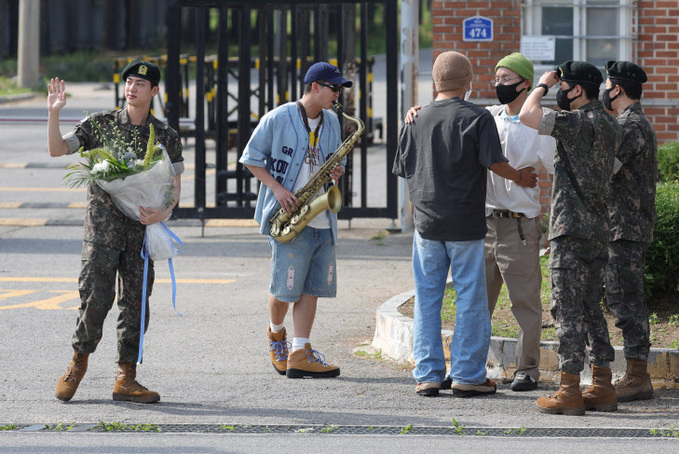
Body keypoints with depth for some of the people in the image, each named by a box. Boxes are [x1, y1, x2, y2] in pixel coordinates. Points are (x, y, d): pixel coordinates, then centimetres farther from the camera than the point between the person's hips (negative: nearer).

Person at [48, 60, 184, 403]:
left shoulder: (166, 136, 7)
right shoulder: (100, 124, 4)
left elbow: (175, 184, 8)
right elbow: (57, 150, -1)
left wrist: (164, 212, -11)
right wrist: (53, 113, -15)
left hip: (142, 228, 2)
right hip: (102, 223, -2)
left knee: (136, 301, 1)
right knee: (97, 296, -10)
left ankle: (126, 378, 7)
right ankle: (79, 361, 12)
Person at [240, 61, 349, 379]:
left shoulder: (331, 122, 12)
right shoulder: (278, 119, -6)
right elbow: (251, 159, -2)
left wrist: (336, 172, 0)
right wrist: (277, 188, -13)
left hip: (321, 219, 6)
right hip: (288, 215, -6)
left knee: (312, 287, 0)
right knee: (285, 287, -4)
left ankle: (300, 354, 1)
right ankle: (276, 334, 26)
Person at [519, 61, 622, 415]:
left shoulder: (579, 121, -15)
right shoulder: (609, 125, 13)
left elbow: (528, 116, -22)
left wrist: (542, 84, -4)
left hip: (571, 229, -9)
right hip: (598, 230, 9)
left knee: (568, 308, -5)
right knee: (591, 308, 12)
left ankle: (569, 390, -5)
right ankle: (603, 388, 12)